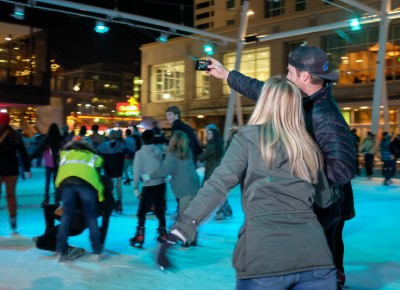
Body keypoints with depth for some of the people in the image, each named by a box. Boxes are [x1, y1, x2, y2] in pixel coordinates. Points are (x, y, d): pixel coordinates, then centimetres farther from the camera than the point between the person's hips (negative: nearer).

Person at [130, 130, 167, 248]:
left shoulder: (140, 153, -6)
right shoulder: (159, 150, 4)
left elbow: (137, 171, -7)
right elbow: (162, 166, -1)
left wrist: (135, 187, -3)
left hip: (149, 186, -4)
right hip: (161, 184, 4)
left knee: (141, 212, 5)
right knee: (160, 211, 17)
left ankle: (139, 237, 1)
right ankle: (163, 234, 22)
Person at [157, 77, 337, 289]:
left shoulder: (248, 137, 4)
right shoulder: (308, 146, 14)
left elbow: (218, 185, -9)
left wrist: (180, 230, -13)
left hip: (264, 255, -2)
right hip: (314, 253, 2)